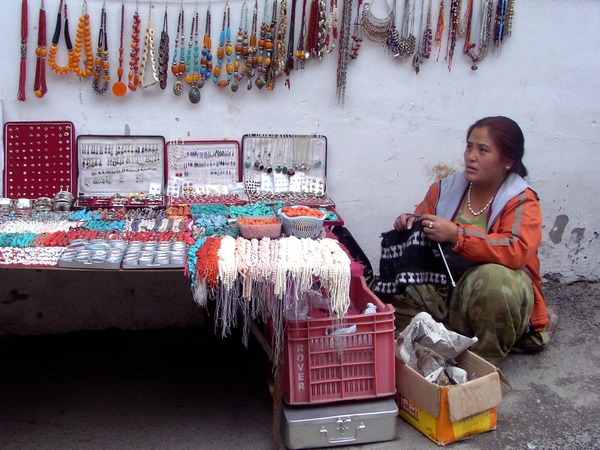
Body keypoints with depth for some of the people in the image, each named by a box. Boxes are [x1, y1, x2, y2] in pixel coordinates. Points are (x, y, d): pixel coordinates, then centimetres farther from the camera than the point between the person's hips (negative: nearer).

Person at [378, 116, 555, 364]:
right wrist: (408, 226, -12)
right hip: (442, 293, 4)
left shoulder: (522, 203, -9)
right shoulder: (445, 189, 5)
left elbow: (517, 252, -28)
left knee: (493, 278, -37)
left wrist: (456, 235, -33)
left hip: (494, 296, -4)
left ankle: (485, 360, -14)